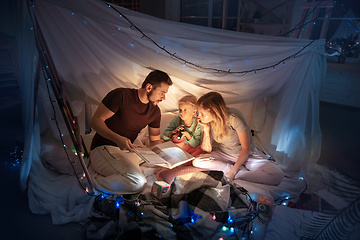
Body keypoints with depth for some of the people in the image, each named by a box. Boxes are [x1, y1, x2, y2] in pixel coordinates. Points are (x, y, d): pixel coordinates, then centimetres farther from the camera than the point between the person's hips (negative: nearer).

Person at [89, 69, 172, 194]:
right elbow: (95, 121, -12)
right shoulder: (121, 95, -11)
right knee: (137, 182, -30)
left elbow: (155, 141, 15)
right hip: (103, 149, -7)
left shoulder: (155, 111, 7)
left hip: (128, 151, 8)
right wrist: (117, 138, -27)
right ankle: (93, 182, -11)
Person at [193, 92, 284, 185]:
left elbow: (246, 148, -18)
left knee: (277, 176, -29)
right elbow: (207, 150, -9)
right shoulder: (207, 122, -13)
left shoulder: (234, 118, -27)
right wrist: (206, 130, -24)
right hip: (223, 154, 4)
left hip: (245, 154, -4)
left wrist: (233, 172, -24)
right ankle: (241, 171, -16)